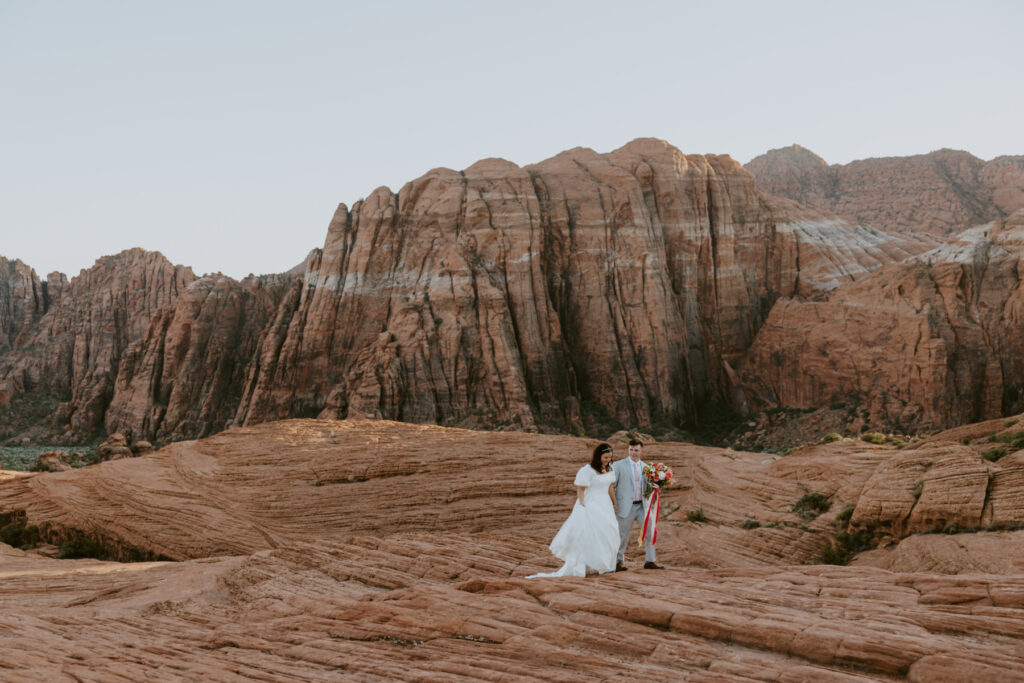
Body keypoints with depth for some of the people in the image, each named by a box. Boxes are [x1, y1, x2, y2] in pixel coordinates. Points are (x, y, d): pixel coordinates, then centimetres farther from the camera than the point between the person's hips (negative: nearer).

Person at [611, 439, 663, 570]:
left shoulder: (645, 467, 10)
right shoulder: (619, 465, -4)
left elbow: (647, 487, 16)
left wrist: (655, 485, -5)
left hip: (641, 505, 4)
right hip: (625, 506, -4)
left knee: (649, 531, -2)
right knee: (622, 535, 4)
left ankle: (649, 561, 9)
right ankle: (618, 562, 19)